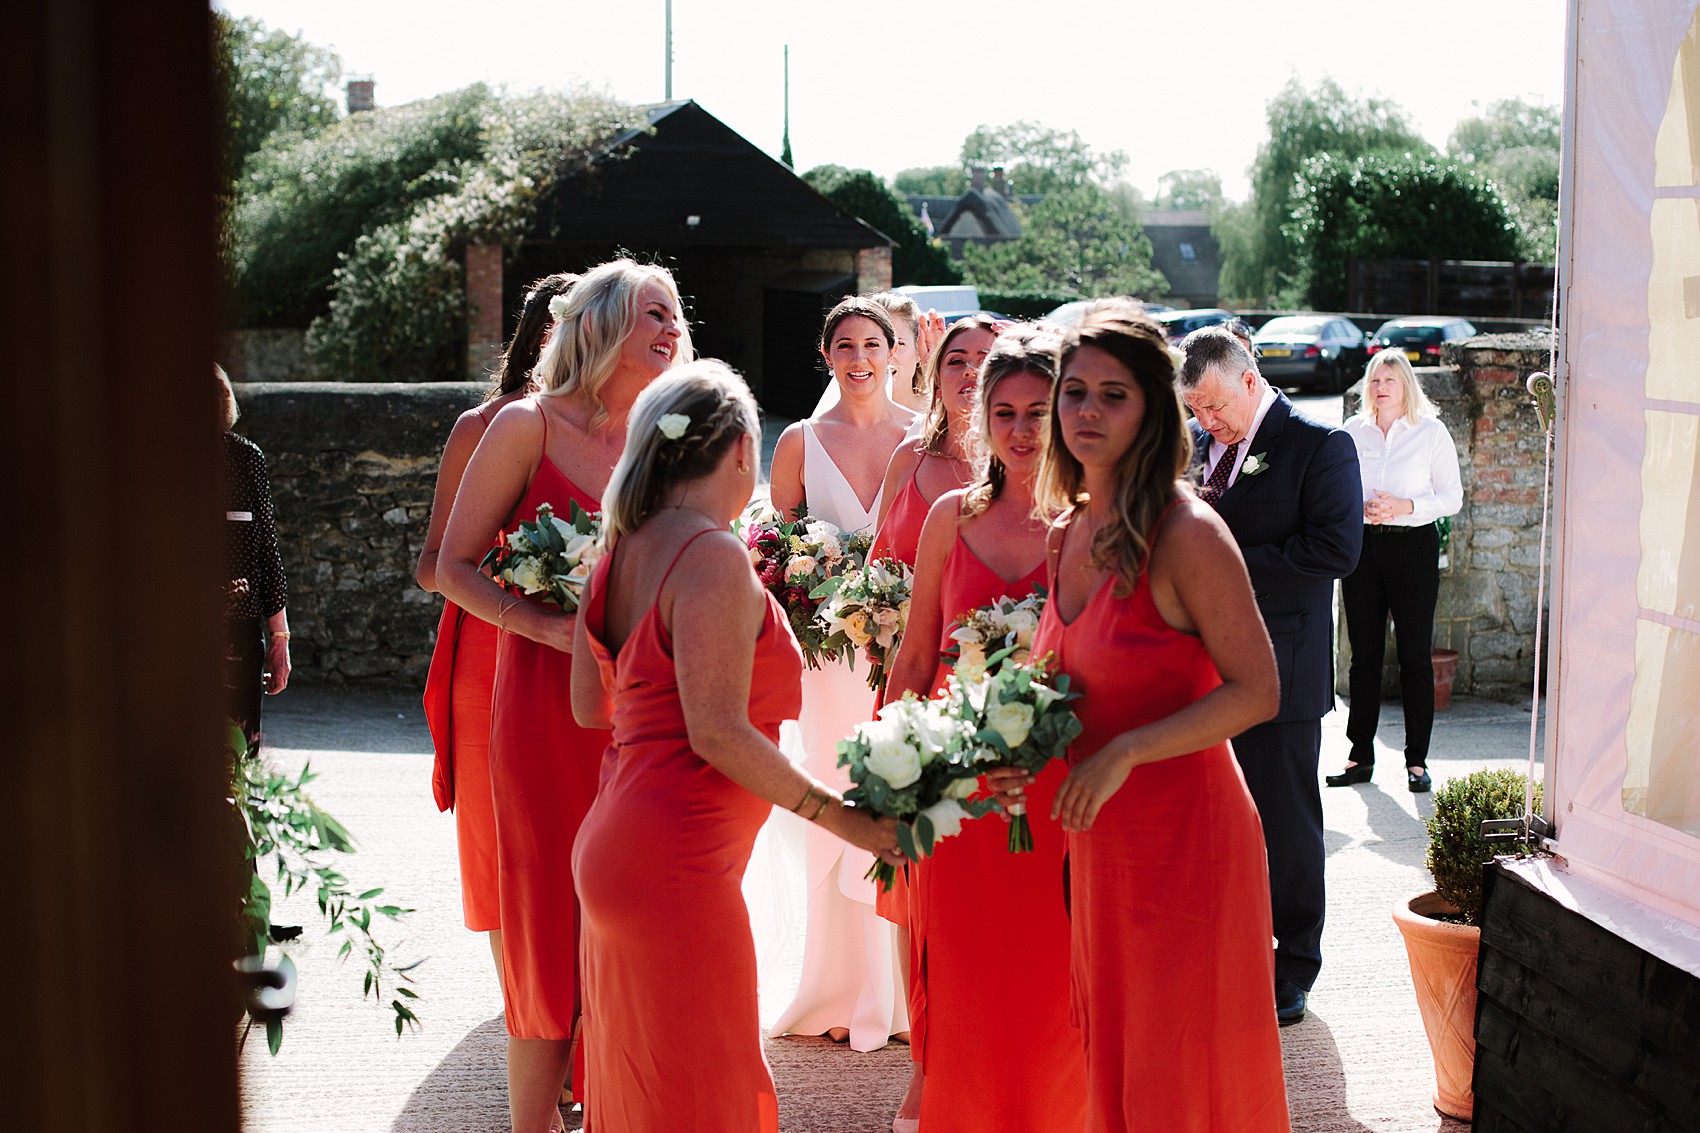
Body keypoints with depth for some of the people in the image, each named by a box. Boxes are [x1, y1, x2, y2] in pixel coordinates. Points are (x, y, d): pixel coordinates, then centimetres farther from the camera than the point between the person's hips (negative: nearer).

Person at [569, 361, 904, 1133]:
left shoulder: (624, 550, 10)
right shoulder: (712, 556, -16)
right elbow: (719, 734, -20)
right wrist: (844, 818, -14)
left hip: (611, 846, 9)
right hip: (676, 866, -9)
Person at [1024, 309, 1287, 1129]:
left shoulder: (1185, 534, -17)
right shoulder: (1069, 530, 7)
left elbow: (1256, 692, -18)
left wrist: (1122, 754, -22)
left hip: (1183, 835, -7)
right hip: (1098, 837, 7)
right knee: (1110, 1059, 17)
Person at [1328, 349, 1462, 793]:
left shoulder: (1432, 432, 1)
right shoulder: (1351, 431, 8)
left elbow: (1452, 497, 1)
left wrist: (1405, 506, -14)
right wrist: (1360, 507, -9)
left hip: (1413, 545, -2)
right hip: (1361, 545, 3)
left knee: (1415, 656, -1)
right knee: (1364, 654, 5)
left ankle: (1417, 760, 6)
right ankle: (1361, 756, 11)